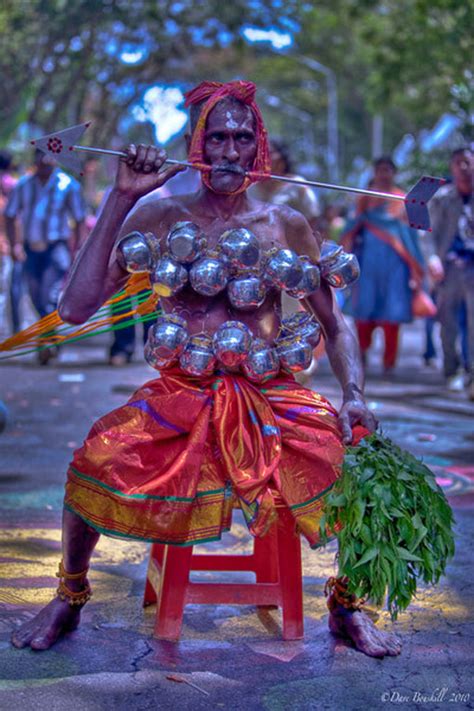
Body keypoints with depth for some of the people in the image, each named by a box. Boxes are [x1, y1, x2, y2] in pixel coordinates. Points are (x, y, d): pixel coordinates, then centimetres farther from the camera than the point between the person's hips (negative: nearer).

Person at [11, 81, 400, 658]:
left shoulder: (286, 226, 4)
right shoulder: (161, 217, 0)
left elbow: (334, 324, 10)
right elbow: (75, 308, -11)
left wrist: (354, 394, -9)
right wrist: (121, 197, -13)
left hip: (271, 396, 1)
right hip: (180, 395, -1)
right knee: (96, 460, -27)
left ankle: (346, 607, 5)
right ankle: (69, 597, 4)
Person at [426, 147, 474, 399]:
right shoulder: (441, 197, 5)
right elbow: (433, 231, 1)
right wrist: (433, 257, -14)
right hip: (450, 266, 1)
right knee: (448, 321, 6)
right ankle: (451, 372, 21)